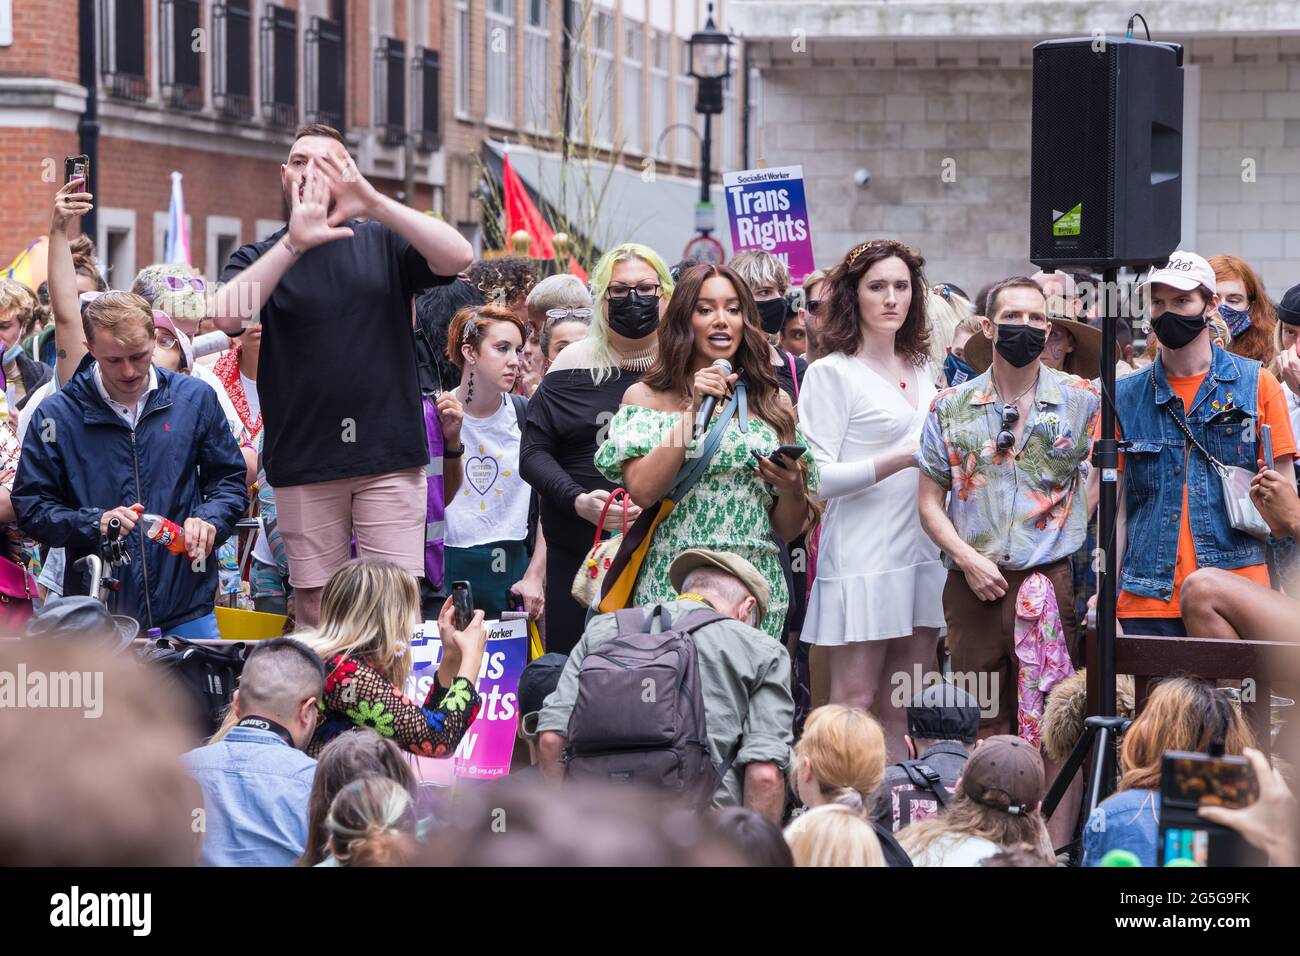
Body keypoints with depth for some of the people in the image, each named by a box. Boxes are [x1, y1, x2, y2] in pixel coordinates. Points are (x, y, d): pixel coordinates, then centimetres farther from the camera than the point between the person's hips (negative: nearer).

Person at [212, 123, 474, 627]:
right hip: (304, 462, 1)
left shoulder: (384, 244, 8)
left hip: (389, 454, 0)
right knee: (315, 611, 2)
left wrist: (374, 203, -21)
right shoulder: (260, 258, 8)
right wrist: (295, 243, -22)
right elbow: (227, 316, -13)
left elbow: (458, 257, -11)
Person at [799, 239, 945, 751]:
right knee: (854, 703, -8)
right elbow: (818, 477, -12)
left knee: (903, 709, 7)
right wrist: (903, 459, -19)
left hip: (922, 551, 7)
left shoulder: (921, 371, 17)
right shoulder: (832, 372, -4)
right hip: (863, 554, -7)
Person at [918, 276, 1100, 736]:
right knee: (982, 727, 4)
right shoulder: (950, 407, 9)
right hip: (974, 588, 1)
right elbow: (930, 503, 9)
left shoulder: (1081, 401, 5)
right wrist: (967, 559, -6)